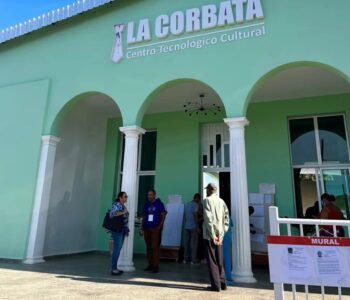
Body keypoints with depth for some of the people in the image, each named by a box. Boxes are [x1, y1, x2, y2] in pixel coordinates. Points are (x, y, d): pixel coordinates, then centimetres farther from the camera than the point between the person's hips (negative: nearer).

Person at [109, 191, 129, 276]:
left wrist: (126, 230, 17)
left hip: (122, 230, 9)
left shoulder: (123, 206, 15)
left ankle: (115, 268, 19)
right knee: (117, 249, -7)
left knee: (118, 249, 11)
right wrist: (123, 212, -24)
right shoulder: (116, 205, -12)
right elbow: (111, 214, -28)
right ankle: (113, 269, 0)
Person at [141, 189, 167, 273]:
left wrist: (160, 226, -11)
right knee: (148, 247, 9)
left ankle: (156, 266, -3)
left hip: (155, 229, -4)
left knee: (155, 247, -7)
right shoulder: (146, 204, 11)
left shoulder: (159, 204, 0)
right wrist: (142, 228, 10)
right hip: (147, 228, 4)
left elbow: (163, 215, -2)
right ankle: (150, 265, 18)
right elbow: (144, 217, 15)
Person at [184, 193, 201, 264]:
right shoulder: (195, 205, -10)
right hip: (193, 227, -7)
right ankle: (193, 260, 2)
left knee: (187, 243, 11)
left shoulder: (187, 204, 13)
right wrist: (197, 227, -14)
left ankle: (186, 259, 16)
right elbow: (195, 216, -16)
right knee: (194, 243, -1)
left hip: (186, 226, 7)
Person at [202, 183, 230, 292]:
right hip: (219, 235, 6)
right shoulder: (222, 201, 10)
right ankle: (222, 283, 22)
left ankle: (216, 285, 5)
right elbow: (226, 218, 7)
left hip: (210, 235, -6)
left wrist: (212, 235, -15)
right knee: (219, 260, 17)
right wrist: (221, 233, 6)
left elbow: (208, 218, -17)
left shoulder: (207, 200, -8)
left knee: (212, 260, 3)